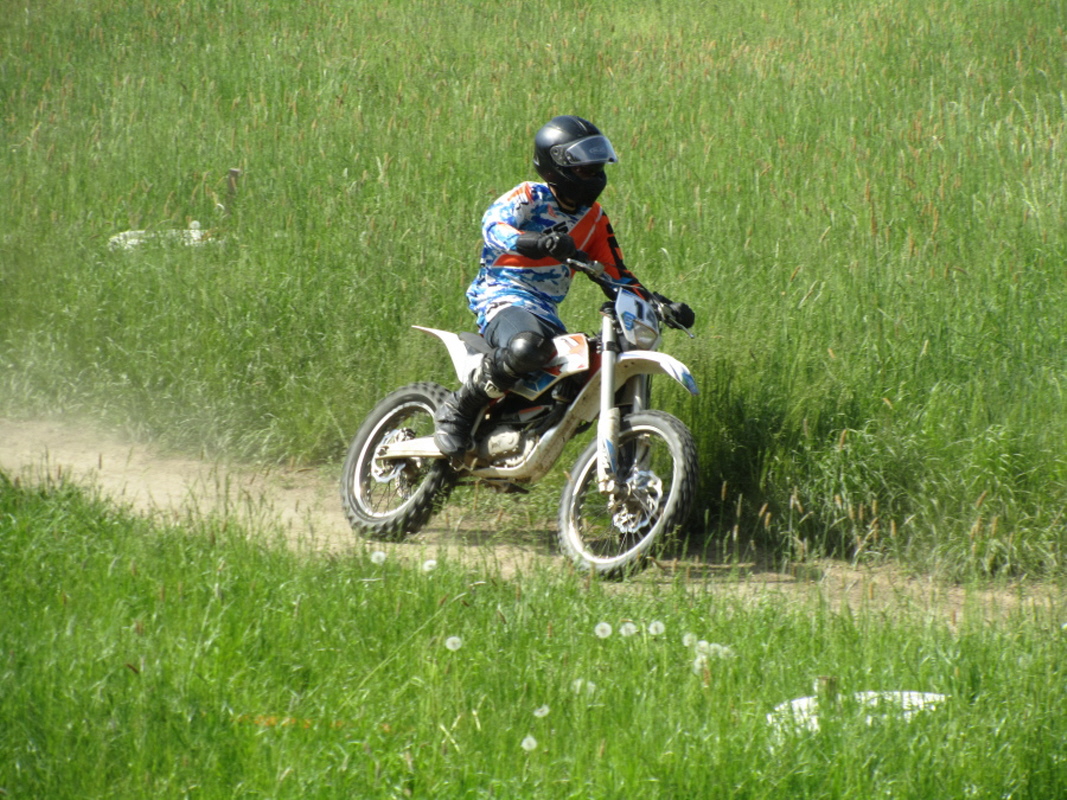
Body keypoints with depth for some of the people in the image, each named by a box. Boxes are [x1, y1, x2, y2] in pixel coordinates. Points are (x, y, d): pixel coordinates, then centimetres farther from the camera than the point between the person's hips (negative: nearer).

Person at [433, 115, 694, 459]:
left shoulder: (593, 218, 15)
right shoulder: (530, 197, -5)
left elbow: (616, 273, 20)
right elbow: (494, 224, -24)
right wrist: (539, 243, -43)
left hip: (546, 311, 8)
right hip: (503, 296, -8)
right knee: (528, 348, -41)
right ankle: (458, 411, -23)